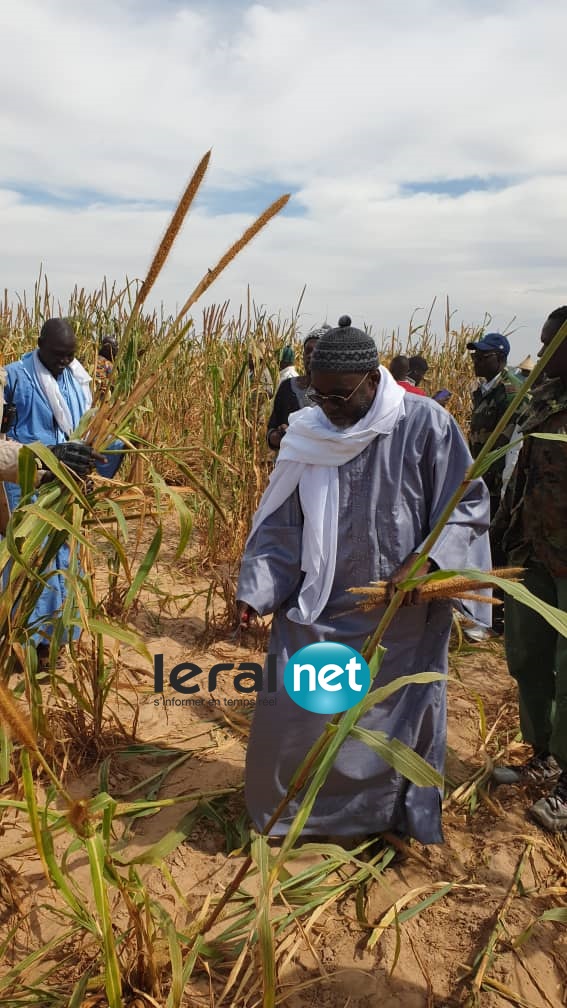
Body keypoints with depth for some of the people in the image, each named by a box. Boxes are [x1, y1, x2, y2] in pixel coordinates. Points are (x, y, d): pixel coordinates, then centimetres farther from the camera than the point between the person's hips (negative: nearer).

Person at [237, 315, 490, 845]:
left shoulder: (425, 424, -13)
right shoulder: (308, 434, -2)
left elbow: (467, 508, -7)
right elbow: (280, 523, 3)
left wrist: (424, 563, -22)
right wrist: (256, 589, -7)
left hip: (401, 616, -2)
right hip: (316, 611, 3)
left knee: (400, 718, 15)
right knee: (290, 715, 10)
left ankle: (399, 814, 42)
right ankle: (283, 812, 38)